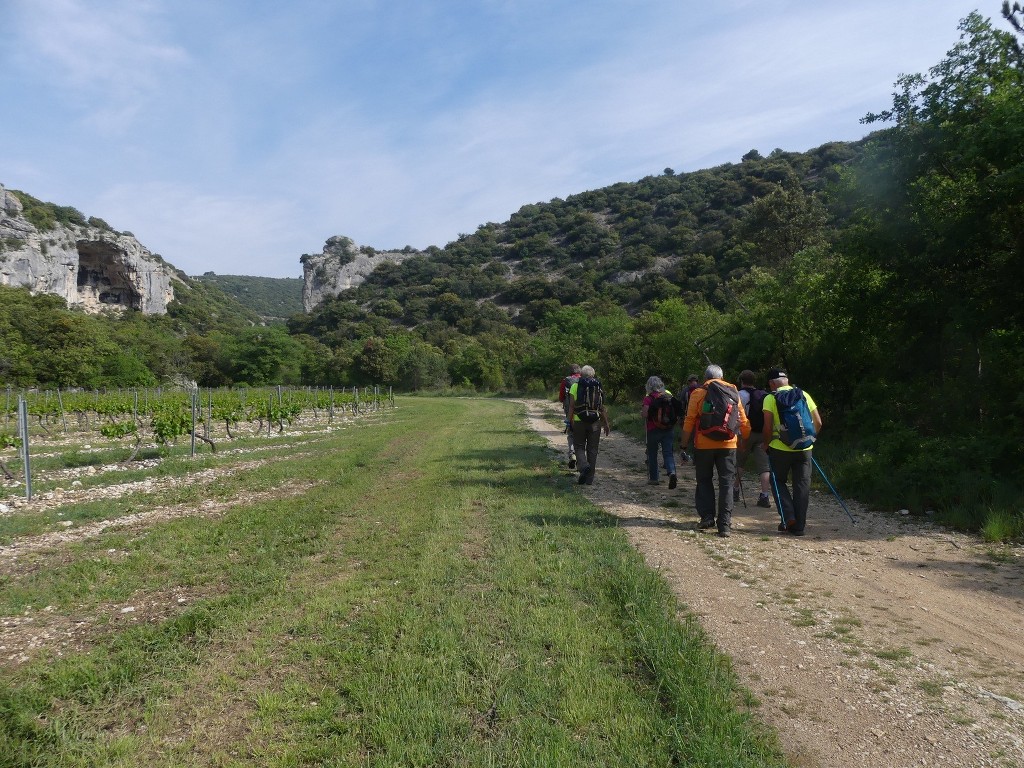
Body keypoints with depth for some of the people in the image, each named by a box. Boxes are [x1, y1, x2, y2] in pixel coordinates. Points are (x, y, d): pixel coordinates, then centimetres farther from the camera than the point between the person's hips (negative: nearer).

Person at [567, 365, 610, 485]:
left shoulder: (575, 386, -1)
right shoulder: (598, 387, 6)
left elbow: (571, 406, -6)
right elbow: (602, 408, 5)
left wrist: (570, 421, -1)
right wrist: (606, 424, 9)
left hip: (579, 422, -2)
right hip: (595, 422, 2)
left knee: (579, 446, 10)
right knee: (592, 449, 9)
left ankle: (584, 465, -18)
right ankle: (590, 479, 11)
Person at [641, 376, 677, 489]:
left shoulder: (649, 399, -11)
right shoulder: (669, 396, 3)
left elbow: (644, 415, -17)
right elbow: (675, 411, 6)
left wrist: (641, 410, 3)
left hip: (654, 430, -3)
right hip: (669, 429, 3)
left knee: (652, 454, 12)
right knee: (668, 453, 3)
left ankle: (654, 478, 19)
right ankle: (672, 472, -22)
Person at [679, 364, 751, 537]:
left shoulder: (699, 393, -3)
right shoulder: (733, 393, 6)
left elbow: (689, 420, -5)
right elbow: (743, 420, 8)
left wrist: (684, 442, 1)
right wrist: (745, 439, 20)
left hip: (704, 445, -2)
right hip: (728, 445, 2)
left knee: (704, 481, 14)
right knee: (726, 483, 5)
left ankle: (707, 517, 8)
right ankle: (725, 524, 0)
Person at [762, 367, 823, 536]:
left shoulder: (770, 398, -4)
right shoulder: (804, 395, 7)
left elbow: (767, 427, -11)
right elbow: (818, 423, 6)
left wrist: (767, 445, 4)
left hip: (780, 448, -3)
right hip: (804, 449, 3)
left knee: (779, 481, 15)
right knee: (802, 486, 9)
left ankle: (788, 517, 1)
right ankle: (799, 526, 12)